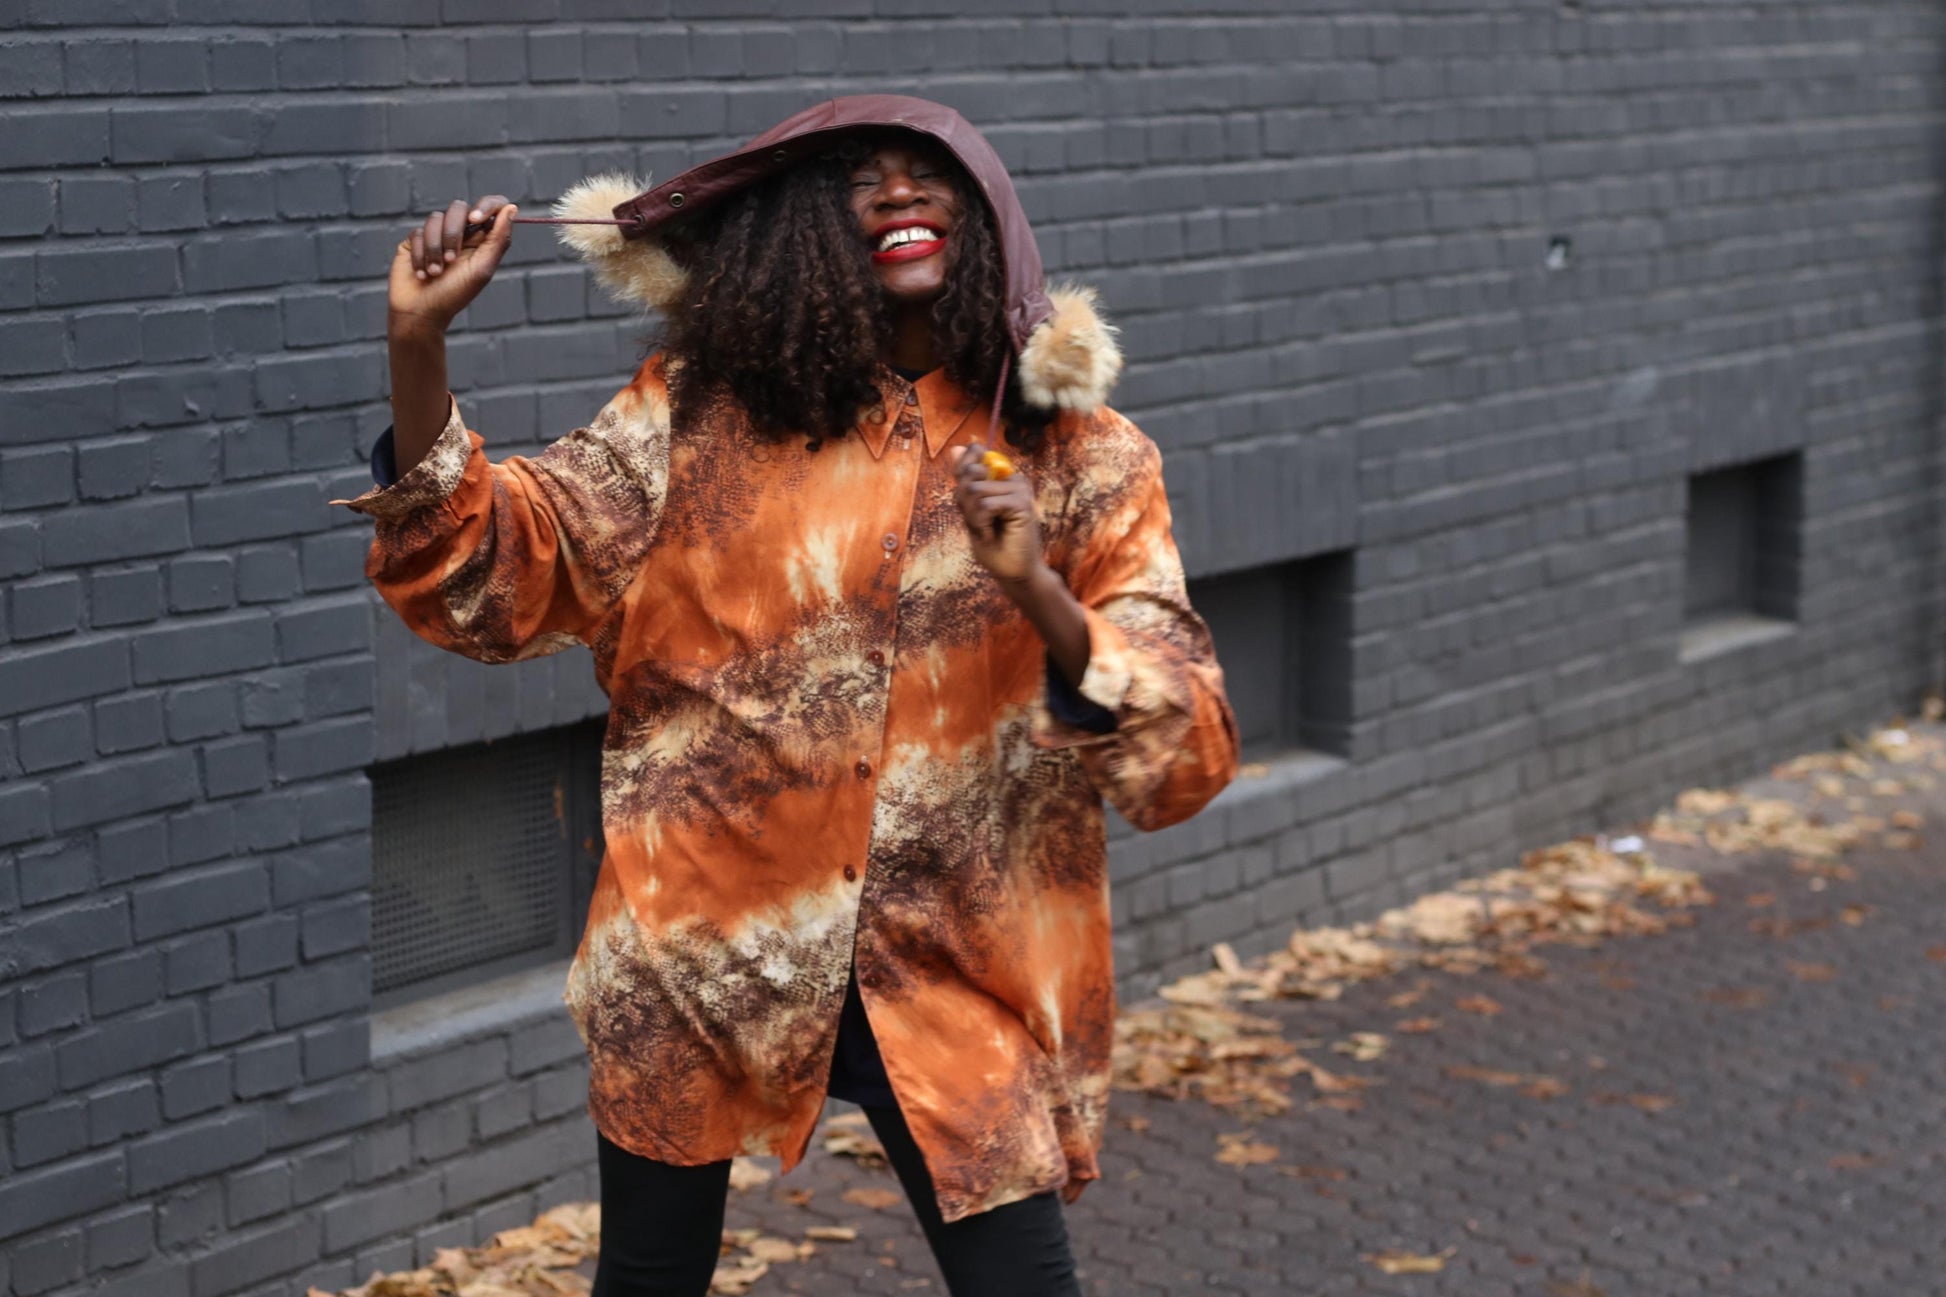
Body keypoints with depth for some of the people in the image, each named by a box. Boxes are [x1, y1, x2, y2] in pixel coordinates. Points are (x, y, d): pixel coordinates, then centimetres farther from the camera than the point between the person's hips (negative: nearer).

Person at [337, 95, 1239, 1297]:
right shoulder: (699, 410, 1)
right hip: (702, 945, 1)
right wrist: (419, 343, -18)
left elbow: (1188, 751, -7)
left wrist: (1041, 598, -25)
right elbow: (495, 577, -6)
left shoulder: (1083, 455, -1)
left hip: (954, 976, 0)